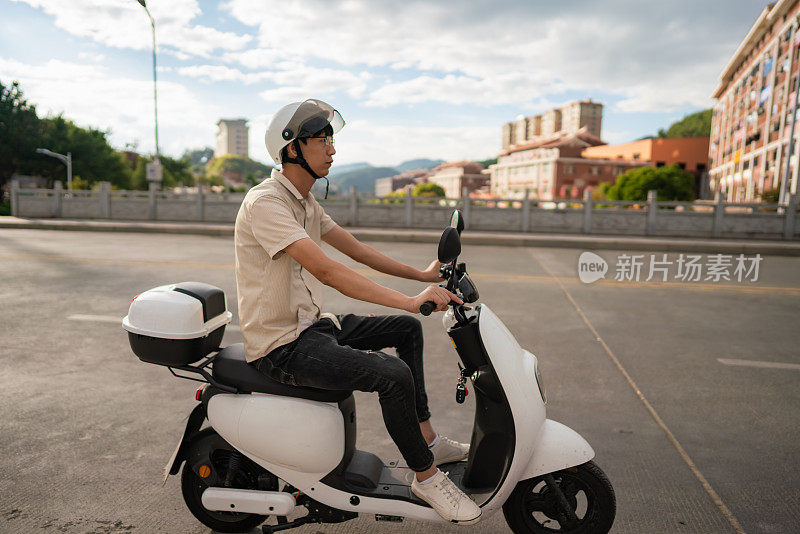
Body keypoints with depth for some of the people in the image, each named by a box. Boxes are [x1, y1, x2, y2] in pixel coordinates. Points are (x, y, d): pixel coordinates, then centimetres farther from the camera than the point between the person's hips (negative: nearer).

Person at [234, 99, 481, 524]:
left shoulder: (305, 204, 11)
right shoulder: (265, 202, -20)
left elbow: (357, 249, 14)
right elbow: (326, 270, -31)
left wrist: (422, 275, 10)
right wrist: (411, 300, -34)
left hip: (310, 324, 10)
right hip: (280, 345, -10)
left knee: (407, 329, 13)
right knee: (394, 376, -23)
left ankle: (427, 439, 19)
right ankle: (426, 476, 2)